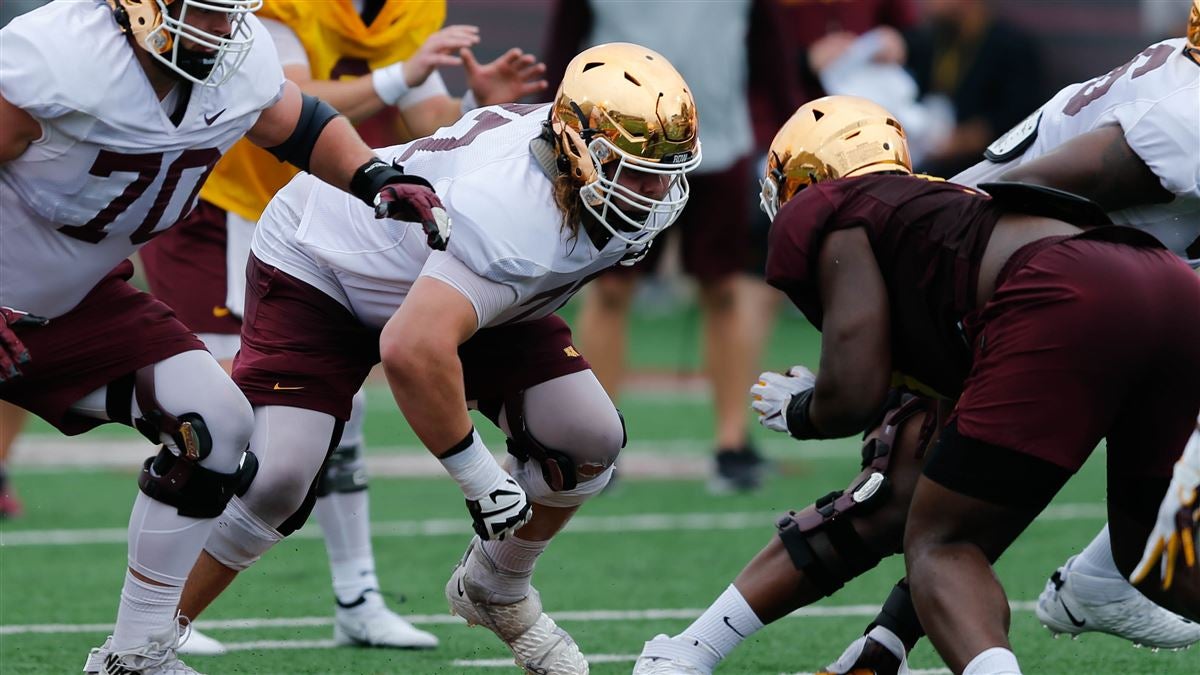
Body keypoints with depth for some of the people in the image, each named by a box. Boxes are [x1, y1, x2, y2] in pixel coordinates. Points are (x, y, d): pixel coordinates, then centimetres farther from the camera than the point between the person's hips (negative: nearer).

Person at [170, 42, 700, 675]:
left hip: (441, 273, 8)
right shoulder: (515, 219, -44)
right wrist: (480, 476, -44)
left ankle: (497, 593, 20)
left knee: (588, 438, -6)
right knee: (274, 477, -25)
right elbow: (412, 349, -54)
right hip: (316, 268, -8)